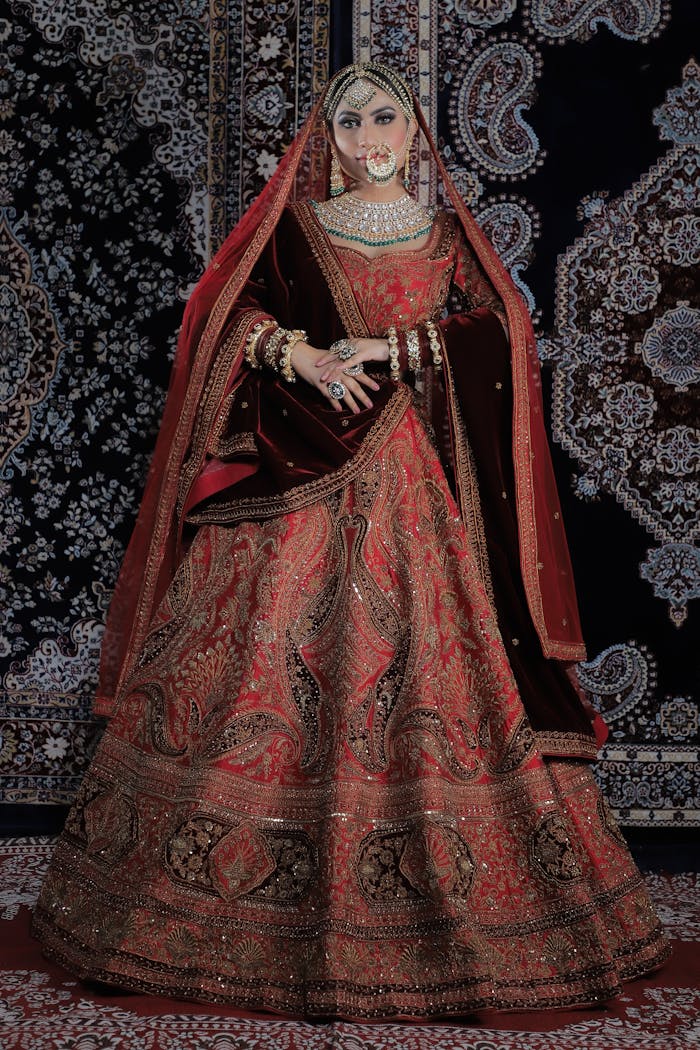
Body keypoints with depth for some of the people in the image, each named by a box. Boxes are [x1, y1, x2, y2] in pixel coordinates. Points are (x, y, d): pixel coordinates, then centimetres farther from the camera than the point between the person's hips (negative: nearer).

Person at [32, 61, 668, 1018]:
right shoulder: (295, 227, 12)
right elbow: (239, 314, 2)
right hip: (301, 473, 0)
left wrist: (388, 348, -11)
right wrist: (300, 354, -17)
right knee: (267, 657, -5)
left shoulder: (448, 234, 13)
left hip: (418, 483, 1)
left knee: (435, 664, -3)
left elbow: (495, 332, 0)